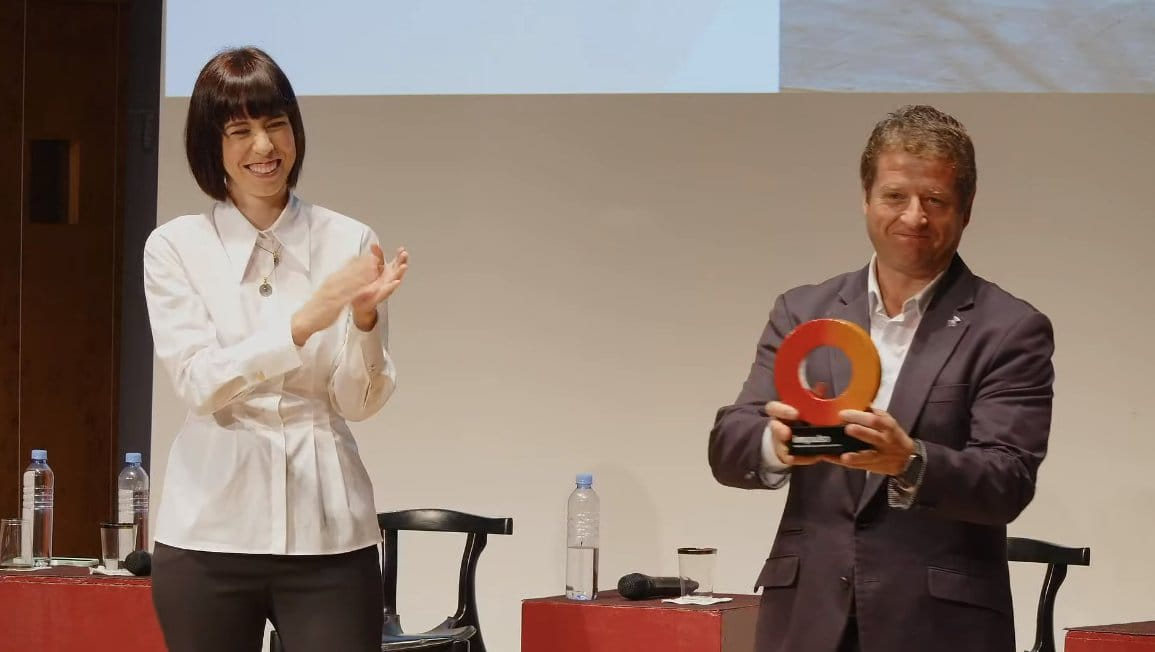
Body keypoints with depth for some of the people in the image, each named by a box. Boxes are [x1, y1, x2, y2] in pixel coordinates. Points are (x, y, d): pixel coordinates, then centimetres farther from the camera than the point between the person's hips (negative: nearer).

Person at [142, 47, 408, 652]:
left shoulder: (349, 241, 4)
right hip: (210, 533, 0)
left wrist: (365, 317, -18)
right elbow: (199, 384, -9)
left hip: (327, 533, 0)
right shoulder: (175, 248, 3)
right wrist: (306, 320, -21)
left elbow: (358, 402, 1)